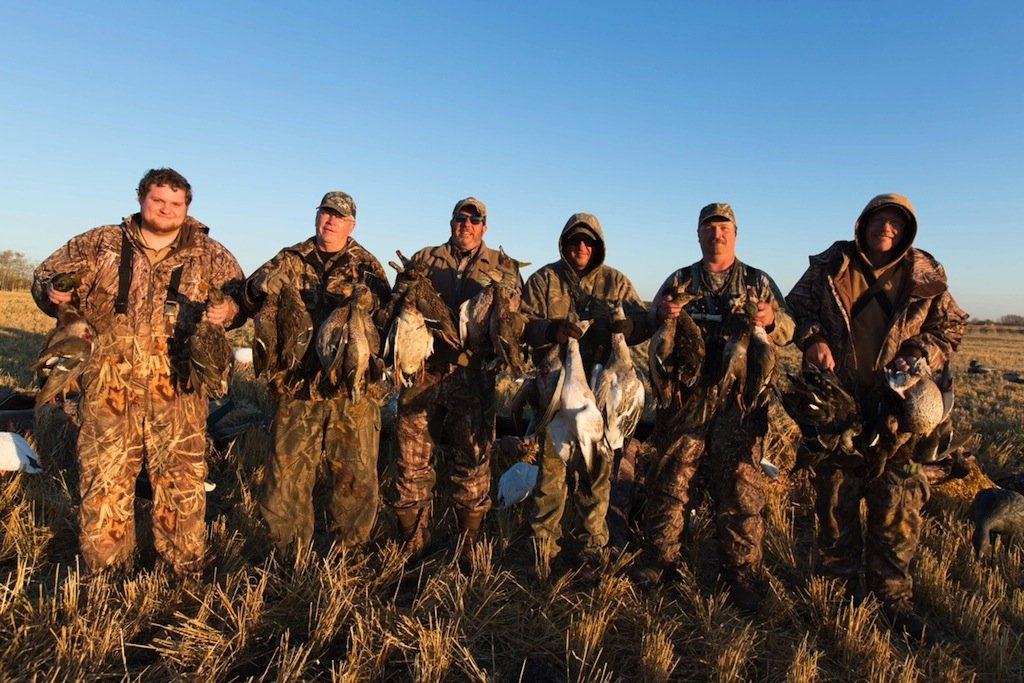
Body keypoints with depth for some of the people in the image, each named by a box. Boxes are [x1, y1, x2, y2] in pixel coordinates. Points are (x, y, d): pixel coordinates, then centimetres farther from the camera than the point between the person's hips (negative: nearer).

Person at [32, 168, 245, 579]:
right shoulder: (99, 245, 8)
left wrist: (228, 310, -18)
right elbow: (45, 275, 14)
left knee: (181, 475, 4)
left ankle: (185, 565, 19)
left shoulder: (209, 254, 6)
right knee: (104, 472, 8)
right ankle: (104, 569, 24)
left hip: (178, 387, -1)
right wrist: (53, 293, -10)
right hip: (109, 384, 1)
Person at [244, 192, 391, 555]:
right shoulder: (290, 259, 12)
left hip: (353, 389, -1)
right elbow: (248, 299, 4)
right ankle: (289, 556, 25)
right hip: (296, 387, 1)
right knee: (287, 473, 6)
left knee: (357, 477, 5)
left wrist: (370, 301, -26)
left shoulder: (366, 265, 7)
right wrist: (262, 285, -19)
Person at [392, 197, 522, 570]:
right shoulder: (423, 260, 14)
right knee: (413, 463, 6)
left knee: (473, 463, 4)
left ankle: (469, 548, 21)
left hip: (473, 377, -1)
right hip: (423, 373, 1)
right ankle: (413, 547, 24)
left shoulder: (504, 268, 12)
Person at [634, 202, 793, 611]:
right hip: (684, 394, 1)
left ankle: (742, 572, 11)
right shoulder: (679, 281, 15)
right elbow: (649, 329, 12)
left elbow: (788, 331, 10)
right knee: (670, 476, 4)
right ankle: (659, 558, 17)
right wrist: (659, 314, -11)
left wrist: (771, 320, -12)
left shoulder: (759, 282, 14)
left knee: (740, 482, -1)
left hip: (739, 397, -1)